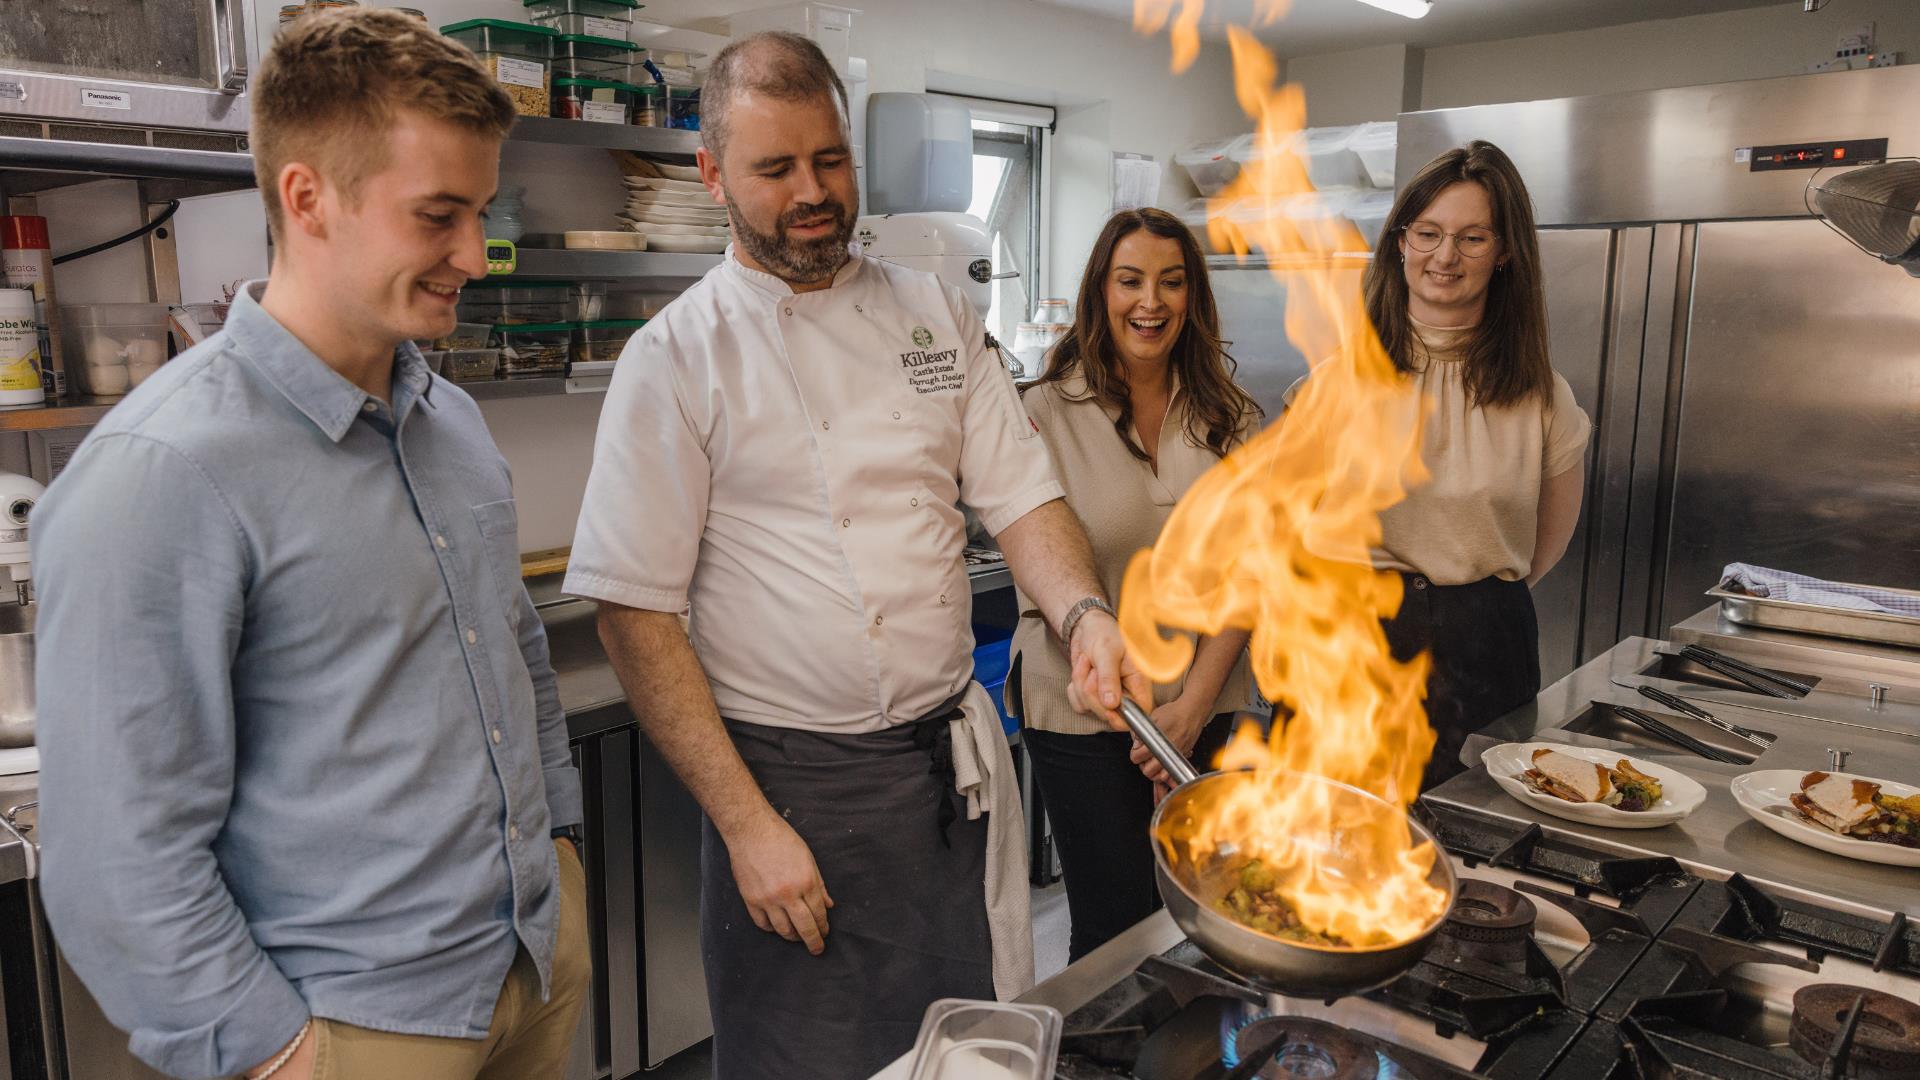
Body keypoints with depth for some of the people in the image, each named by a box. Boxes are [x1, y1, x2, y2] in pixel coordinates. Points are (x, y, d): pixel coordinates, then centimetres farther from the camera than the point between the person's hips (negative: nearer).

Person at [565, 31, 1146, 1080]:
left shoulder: (935, 314, 5)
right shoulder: (676, 358, -9)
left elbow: (1021, 495, 4)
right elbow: (637, 617, -11)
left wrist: (1084, 615, -17)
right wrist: (746, 824, -14)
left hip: (955, 761, 4)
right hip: (792, 783, -4)